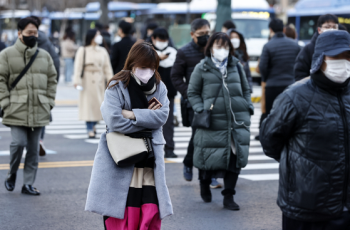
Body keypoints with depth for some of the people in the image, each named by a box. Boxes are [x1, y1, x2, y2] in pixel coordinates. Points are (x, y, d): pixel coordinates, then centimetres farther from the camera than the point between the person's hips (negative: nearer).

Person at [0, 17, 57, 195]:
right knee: (19, 143, -12)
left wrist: (49, 102, 8)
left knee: (33, 148, 5)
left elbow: (52, 80, 17)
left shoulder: (44, 56, 11)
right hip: (17, 111, -3)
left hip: (39, 112, 3)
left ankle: (28, 184, 13)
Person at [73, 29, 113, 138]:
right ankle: (90, 129, -1)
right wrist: (77, 81, -13)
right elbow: (78, 66, -4)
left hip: (99, 81, 3)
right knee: (88, 103, -4)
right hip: (87, 80, -3)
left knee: (98, 103, 4)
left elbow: (107, 67, 10)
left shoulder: (103, 51, 11)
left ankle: (93, 124, 24)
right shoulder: (82, 51, 1)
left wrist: (110, 80, 1)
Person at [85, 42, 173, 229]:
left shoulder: (159, 88, 8)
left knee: (151, 214, -1)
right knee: (119, 214, 0)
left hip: (149, 162, 4)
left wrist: (132, 114, -17)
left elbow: (162, 116, -8)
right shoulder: (117, 87, -6)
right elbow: (114, 121, -19)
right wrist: (147, 119, -9)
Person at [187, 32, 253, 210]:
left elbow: (246, 90, 22)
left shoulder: (236, 66, 13)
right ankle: (204, 182, 34)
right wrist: (201, 109, -5)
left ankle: (228, 197, 9)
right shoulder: (202, 68, 4)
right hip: (213, 122, -3)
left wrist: (248, 107, 10)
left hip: (238, 122, 3)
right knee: (210, 158, 1)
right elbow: (192, 93, 8)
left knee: (235, 157, -1)